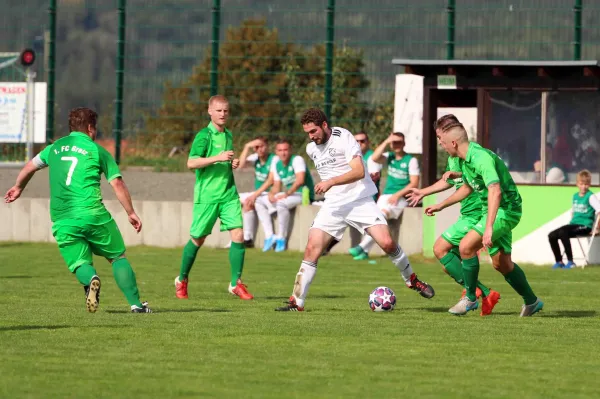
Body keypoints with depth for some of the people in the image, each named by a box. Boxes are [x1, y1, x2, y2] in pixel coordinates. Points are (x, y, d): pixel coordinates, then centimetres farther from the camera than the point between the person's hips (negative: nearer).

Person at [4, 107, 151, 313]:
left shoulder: (55, 148, 18)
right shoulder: (96, 150, 6)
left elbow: (31, 166, 33)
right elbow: (117, 183, 1)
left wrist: (18, 187, 52)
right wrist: (131, 213, 10)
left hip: (62, 221, 3)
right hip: (93, 214, -3)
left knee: (80, 264, 4)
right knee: (118, 257, 10)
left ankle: (90, 279, -31)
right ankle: (135, 303, 1)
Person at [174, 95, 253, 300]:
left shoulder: (228, 135, 13)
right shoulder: (204, 135, -9)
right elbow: (191, 162, -19)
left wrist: (232, 164, 8)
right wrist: (218, 158, -25)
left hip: (228, 193, 5)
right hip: (207, 196, -5)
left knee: (238, 235, -8)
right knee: (197, 239, 5)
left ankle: (236, 283, -1)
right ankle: (182, 280, 25)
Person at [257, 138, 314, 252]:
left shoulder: (297, 160, -14)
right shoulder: (276, 164, 8)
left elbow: (300, 180, -28)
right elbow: (277, 185, 13)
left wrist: (287, 194, -31)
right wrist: (271, 193, -9)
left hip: (304, 195, -9)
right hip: (290, 195, 9)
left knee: (281, 203, -36)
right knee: (259, 203, 1)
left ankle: (281, 239, -22)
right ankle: (269, 236, -6)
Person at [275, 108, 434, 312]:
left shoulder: (343, 138, -12)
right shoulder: (311, 149, 9)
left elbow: (359, 171, -23)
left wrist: (331, 182, -32)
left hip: (360, 200, -5)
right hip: (333, 205, 5)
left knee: (387, 243, -16)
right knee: (312, 248, -11)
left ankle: (411, 280, 11)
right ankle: (296, 302, -7)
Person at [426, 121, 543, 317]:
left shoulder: (482, 158, -27)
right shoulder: (466, 159, 4)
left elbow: (495, 191, -38)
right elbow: (468, 188, 24)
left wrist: (488, 228, -45)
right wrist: (441, 205, 28)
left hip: (505, 210, -10)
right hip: (491, 211, 10)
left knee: (466, 246, -18)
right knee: (501, 263, 13)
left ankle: (470, 298, -4)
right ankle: (532, 302, 28)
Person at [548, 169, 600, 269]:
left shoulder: (590, 196, -9)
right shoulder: (575, 196, 14)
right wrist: (571, 222, 12)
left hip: (585, 226, -8)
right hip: (574, 224, 8)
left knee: (562, 233, -31)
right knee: (552, 236, -4)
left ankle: (570, 262, -26)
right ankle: (559, 261, 6)